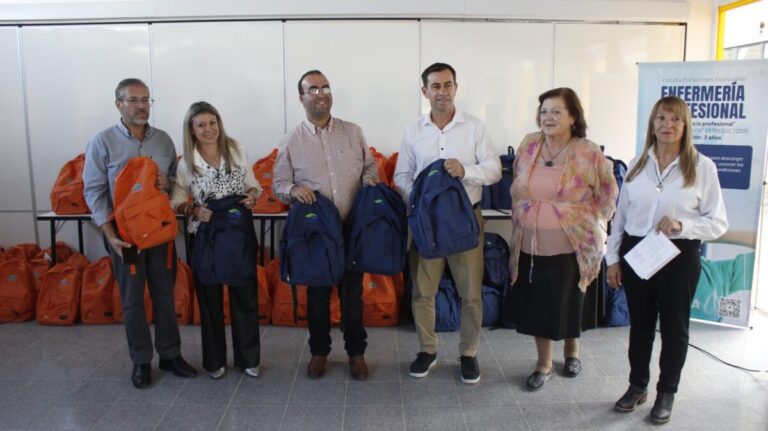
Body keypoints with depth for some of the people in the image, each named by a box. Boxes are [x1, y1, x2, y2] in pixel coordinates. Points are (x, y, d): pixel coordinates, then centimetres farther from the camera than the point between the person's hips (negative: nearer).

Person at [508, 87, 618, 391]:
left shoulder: (588, 153, -10)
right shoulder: (529, 145, 2)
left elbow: (609, 192, 1)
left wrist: (591, 222, -2)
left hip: (570, 246, -3)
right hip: (531, 244, 3)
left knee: (567, 302, 11)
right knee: (537, 303, 8)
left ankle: (571, 350, 39)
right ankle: (544, 362, 26)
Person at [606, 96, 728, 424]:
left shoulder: (702, 166, -6)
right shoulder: (637, 164, 5)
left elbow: (718, 222, -5)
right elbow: (621, 215, 7)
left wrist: (681, 225, -22)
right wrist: (613, 258, 5)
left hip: (679, 256, -3)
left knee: (674, 326, 10)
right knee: (640, 323, 16)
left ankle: (666, 393, 29)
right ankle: (637, 386, 33)